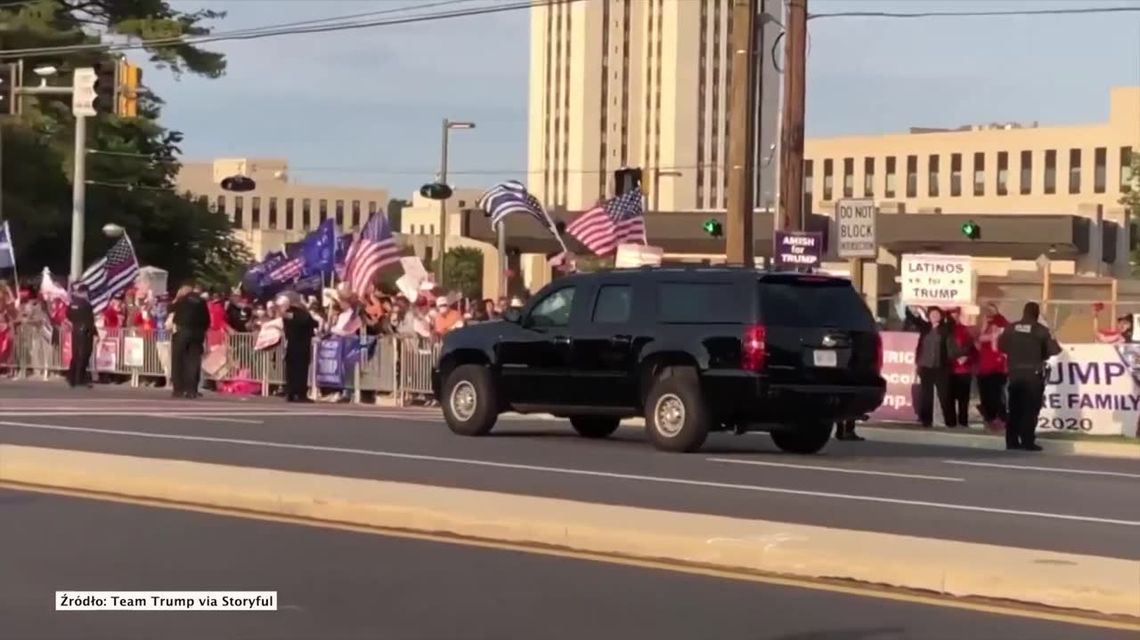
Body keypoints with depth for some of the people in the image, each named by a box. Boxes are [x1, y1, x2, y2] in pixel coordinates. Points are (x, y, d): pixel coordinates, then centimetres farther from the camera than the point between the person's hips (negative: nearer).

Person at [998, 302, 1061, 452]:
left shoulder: (1010, 328, 1)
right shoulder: (1041, 330, -9)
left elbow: (1001, 346, 8)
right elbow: (1054, 350, -9)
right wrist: (1041, 354, 10)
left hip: (1014, 374, 4)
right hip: (1033, 375, -4)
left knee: (1014, 409, 9)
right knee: (1030, 409, -2)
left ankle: (1012, 441, 9)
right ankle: (1027, 442, -6)